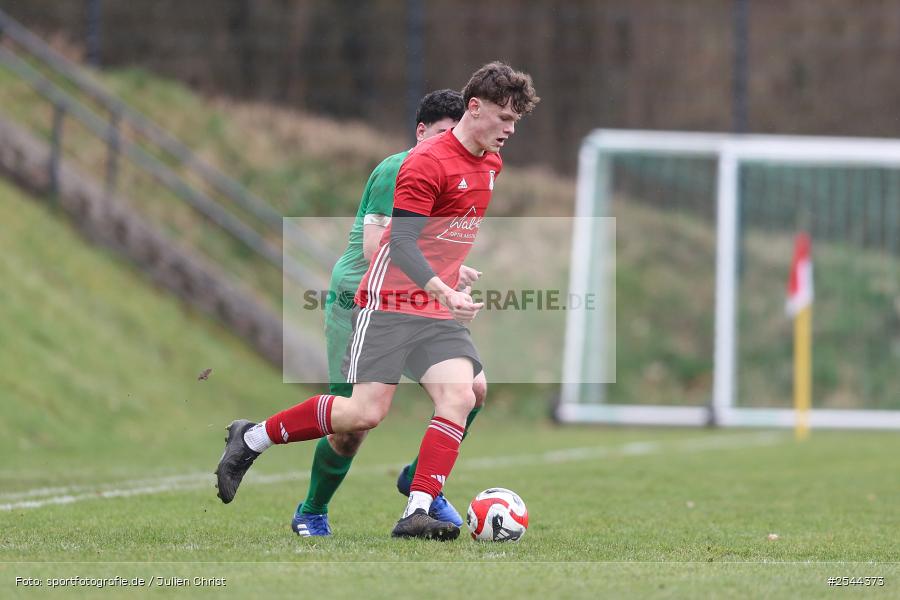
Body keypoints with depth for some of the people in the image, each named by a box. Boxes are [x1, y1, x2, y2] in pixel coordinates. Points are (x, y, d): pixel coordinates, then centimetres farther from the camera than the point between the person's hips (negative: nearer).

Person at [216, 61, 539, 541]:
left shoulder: (491, 164, 10)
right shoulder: (428, 162, -18)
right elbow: (402, 245, -24)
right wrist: (446, 293, -34)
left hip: (441, 310, 7)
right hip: (390, 302, -7)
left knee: (460, 396, -15)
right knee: (366, 412, -12)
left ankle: (417, 514, -16)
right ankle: (251, 439, 8)